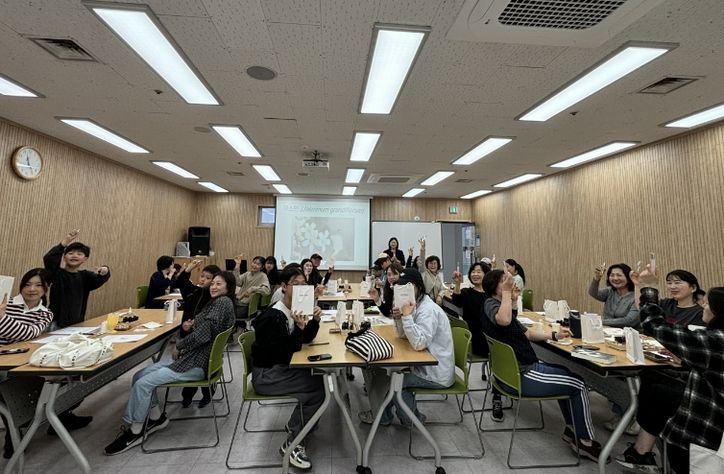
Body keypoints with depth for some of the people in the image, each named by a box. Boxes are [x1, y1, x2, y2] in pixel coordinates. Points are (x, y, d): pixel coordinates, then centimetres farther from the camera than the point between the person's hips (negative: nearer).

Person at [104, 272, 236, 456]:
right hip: (189, 355, 10)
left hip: (197, 363, -10)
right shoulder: (215, 302, 15)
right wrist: (190, 326, -3)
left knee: (143, 383, -9)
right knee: (139, 376, 7)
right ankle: (156, 417, 21)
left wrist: (179, 346, -10)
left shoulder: (223, 302, -18)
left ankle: (134, 431, 12)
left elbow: (204, 333, -24)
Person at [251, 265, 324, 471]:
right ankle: (291, 443, 1)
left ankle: (297, 424, 17)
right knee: (318, 387, -15)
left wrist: (315, 320, -10)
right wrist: (299, 327, -32)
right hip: (266, 375, -8)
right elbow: (284, 352, -23)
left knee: (318, 377, -3)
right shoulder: (273, 316, -24)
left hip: (281, 367, 8)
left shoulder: (296, 308, 1)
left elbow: (306, 339, 7)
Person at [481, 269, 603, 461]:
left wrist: (554, 335, 5)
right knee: (579, 384, 3)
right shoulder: (490, 303, -21)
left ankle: (572, 429, 33)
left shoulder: (497, 304, 9)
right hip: (521, 377, -10)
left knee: (568, 374, 24)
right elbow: (504, 320, -47)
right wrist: (506, 291, -35)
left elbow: (527, 334, 15)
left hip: (526, 367, 10)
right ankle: (586, 442, 21)